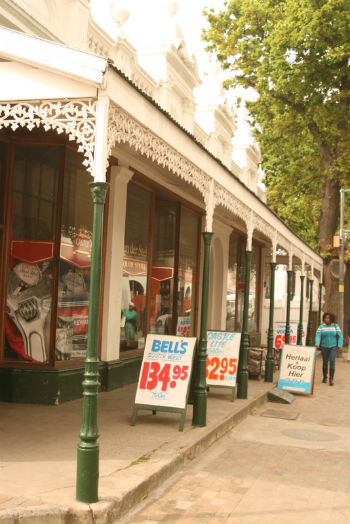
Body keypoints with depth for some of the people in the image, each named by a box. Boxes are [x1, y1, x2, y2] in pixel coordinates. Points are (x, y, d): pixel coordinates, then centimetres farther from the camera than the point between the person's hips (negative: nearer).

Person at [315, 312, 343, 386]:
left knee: (332, 361, -16)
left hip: (333, 347, -1)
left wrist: (340, 346, -9)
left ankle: (331, 379, -14)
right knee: (325, 363, 5)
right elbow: (318, 336, -13)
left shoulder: (336, 326, -2)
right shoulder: (321, 326, -3)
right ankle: (325, 377, 25)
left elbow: (340, 336, -1)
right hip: (324, 347, 1)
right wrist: (317, 344, -28)